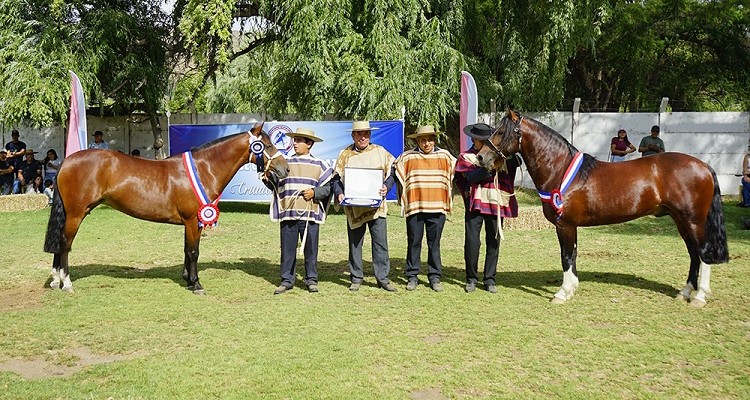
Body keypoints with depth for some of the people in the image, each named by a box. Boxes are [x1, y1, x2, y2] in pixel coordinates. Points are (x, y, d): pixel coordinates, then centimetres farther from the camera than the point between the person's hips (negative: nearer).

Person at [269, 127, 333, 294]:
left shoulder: (319, 165, 5)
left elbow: (327, 187, 2)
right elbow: (275, 185, 12)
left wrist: (315, 192, -14)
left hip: (310, 214, -2)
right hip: (288, 213, 2)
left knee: (310, 248, 5)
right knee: (287, 248, 6)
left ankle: (311, 279, 16)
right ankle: (287, 280, 15)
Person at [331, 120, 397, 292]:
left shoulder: (380, 152, 7)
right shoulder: (345, 155, 6)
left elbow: (392, 173, 10)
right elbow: (336, 178, 5)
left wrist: (386, 187, -8)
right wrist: (339, 193, -13)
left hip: (376, 206, 0)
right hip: (354, 207, 0)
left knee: (381, 242, -1)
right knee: (355, 244, 6)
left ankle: (383, 277, 8)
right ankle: (356, 278, 17)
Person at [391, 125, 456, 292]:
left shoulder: (445, 156, 6)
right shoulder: (407, 157, 2)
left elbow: (456, 172, 20)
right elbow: (397, 175, 12)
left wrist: (448, 198, 18)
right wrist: (402, 199, 11)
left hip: (437, 207, 1)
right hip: (414, 206, -1)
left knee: (434, 243, 6)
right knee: (413, 242, 4)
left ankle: (435, 277, 14)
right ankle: (412, 277, 13)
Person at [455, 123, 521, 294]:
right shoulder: (466, 157, 7)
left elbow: (516, 162, -1)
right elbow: (471, 176, -11)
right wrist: (490, 167, -23)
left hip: (496, 203, 2)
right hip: (475, 203, -2)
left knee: (493, 241, 4)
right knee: (472, 241, -5)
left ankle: (490, 279, 15)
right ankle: (471, 278, 9)